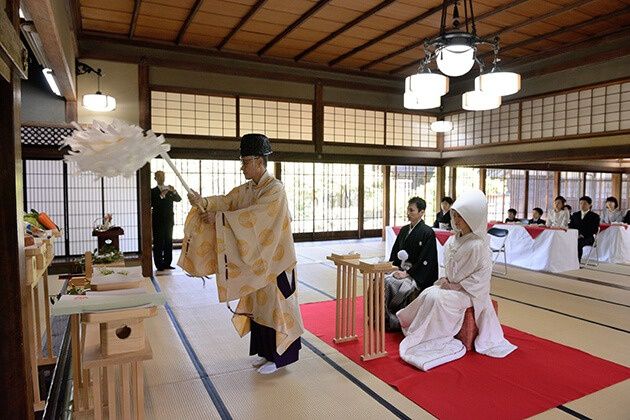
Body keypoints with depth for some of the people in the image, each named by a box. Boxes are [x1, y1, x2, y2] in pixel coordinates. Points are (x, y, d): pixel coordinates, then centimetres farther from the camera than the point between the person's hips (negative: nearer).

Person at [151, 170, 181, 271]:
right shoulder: (153, 191, 2)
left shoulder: (169, 190, 14)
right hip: (158, 221, -4)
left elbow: (178, 199, 2)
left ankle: (167, 263, 11)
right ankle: (159, 265, 0)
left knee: (168, 242, 5)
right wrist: (161, 195, -20)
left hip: (169, 221, 4)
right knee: (158, 243, -4)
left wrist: (174, 192, -16)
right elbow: (152, 204, -12)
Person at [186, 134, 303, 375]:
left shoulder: (275, 189, -15)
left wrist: (220, 217, -28)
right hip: (254, 258, 8)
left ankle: (280, 356, 16)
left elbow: (255, 214, -27)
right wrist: (204, 202, -22)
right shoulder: (246, 189, 9)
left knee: (275, 304, 2)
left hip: (273, 260, -8)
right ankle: (266, 351, 29)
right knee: (258, 303, 14)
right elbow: (226, 201, -4)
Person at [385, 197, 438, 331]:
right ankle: (384, 318, -14)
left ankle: (395, 321, -13)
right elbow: (395, 252, 16)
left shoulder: (428, 233, -9)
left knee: (403, 288, -31)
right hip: (402, 269, 6)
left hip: (418, 274, -6)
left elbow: (425, 260, -14)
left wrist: (408, 273, -17)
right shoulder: (404, 230, 12)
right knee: (384, 282, -20)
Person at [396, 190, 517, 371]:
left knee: (437, 298, -25)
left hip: (469, 292, -7)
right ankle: (413, 329, -2)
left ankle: (435, 341, -10)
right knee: (427, 294, -14)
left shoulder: (478, 245, -20)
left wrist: (458, 286, -18)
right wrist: (447, 279, -1)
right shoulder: (454, 239, 4)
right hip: (452, 285, 7)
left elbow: (483, 273, -19)